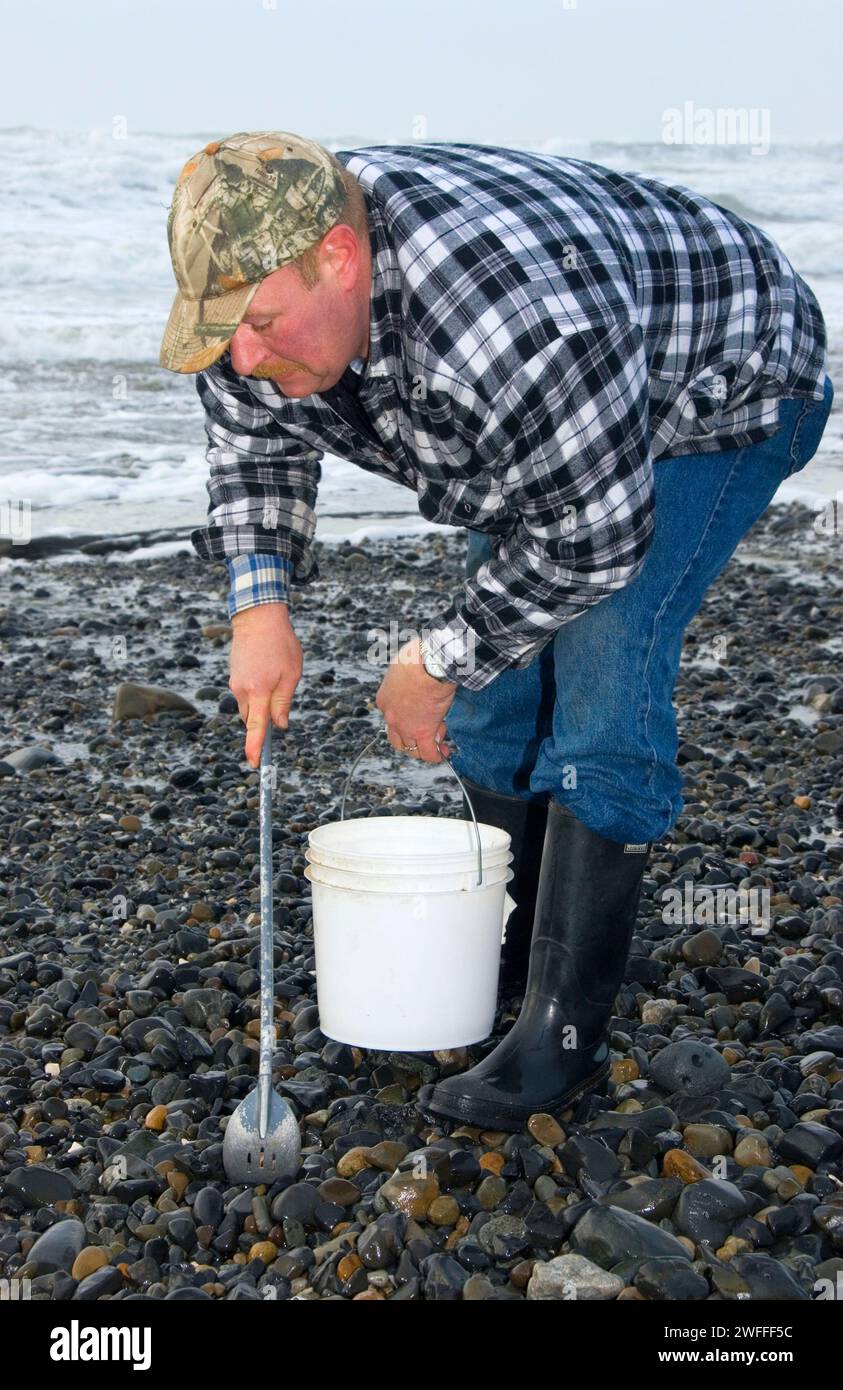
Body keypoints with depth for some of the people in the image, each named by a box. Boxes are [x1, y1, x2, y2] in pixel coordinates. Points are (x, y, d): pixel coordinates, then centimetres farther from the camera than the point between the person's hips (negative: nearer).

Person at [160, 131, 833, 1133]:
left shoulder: (510, 317, -44)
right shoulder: (270, 284, -18)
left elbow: (594, 534, -33)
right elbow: (251, 440, 0)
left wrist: (439, 659, -22)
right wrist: (260, 603, -14)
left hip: (719, 386, -8)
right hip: (549, 438, 8)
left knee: (598, 682, -20)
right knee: (496, 680, 7)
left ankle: (566, 1033, -12)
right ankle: (511, 958, 25)